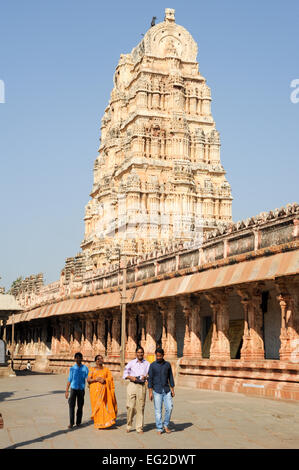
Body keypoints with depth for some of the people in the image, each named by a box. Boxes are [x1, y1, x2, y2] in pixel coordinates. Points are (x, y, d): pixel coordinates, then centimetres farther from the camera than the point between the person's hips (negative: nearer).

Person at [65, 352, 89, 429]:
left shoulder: (85, 368, 1)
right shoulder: (72, 369, 2)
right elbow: (69, 380, 5)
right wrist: (66, 391, 4)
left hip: (81, 389, 1)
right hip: (73, 388, -1)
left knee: (80, 406, 7)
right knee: (71, 406, -8)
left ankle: (78, 422, 19)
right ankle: (71, 423, -5)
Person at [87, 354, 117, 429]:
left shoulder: (106, 369, 14)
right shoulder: (92, 369, 8)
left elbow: (110, 378, 4)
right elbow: (88, 380, 1)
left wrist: (104, 380, -14)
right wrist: (96, 379, -14)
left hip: (104, 390, 1)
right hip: (95, 390, -1)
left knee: (104, 405, -6)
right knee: (96, 405, -6)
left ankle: (105, 422, 3)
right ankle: (98, 423, 0)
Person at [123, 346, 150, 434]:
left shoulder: (147, 364, 10)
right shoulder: (131, 363, 8)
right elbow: (125, 374, 8)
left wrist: (146, 377, -13)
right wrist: (131, 377, -10)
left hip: (142, 386, 1)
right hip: (132, 385, -1)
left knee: (140, 407, 1)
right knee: (130, 406, -6)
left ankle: (139, 427, 11)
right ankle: (129, 425, 13)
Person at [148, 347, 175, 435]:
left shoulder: (167, 364, 5)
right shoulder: (152, 365, -3)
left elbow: (170, 377, 10)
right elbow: (150, 379, -5)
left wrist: (172, 390, 5)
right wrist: (150, 392, -11)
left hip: (166, 390, 2)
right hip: (157, 391, -2)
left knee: (169, 408, -6)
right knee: (158, 410, 0)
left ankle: (166, 425, 12)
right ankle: (159, 429, 9)